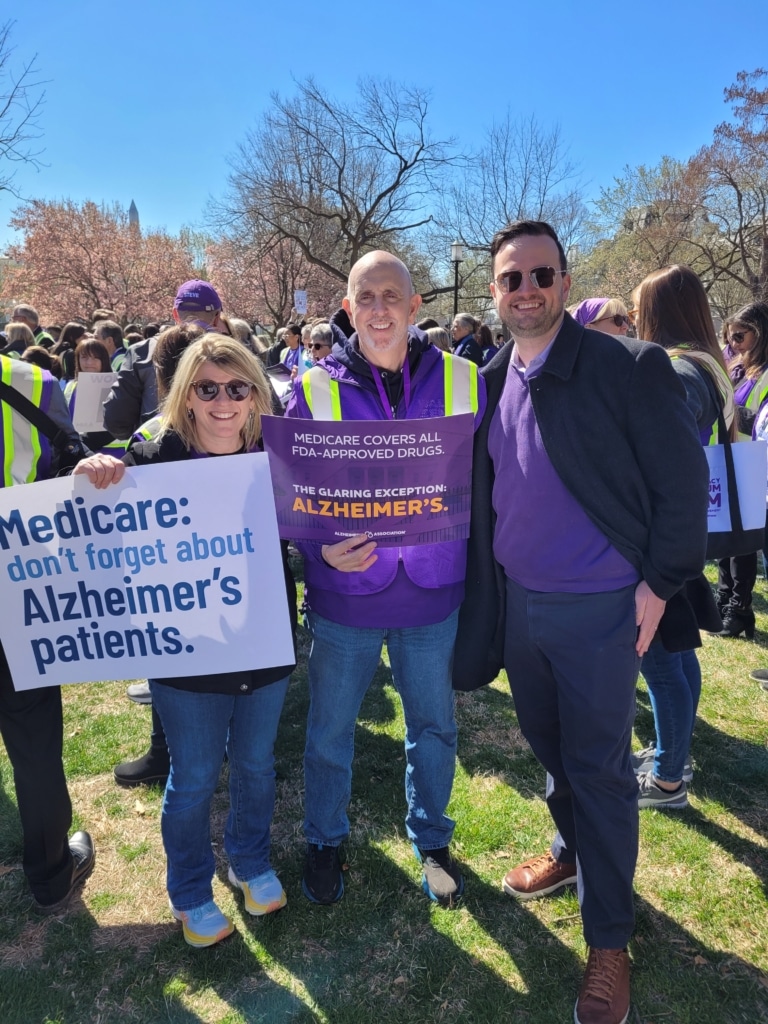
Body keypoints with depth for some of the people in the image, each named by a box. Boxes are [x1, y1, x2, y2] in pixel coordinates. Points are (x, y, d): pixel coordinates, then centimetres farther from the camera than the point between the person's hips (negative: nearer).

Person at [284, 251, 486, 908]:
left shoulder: (461, 380, -2)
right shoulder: (315, 389, -6)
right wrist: (324, 550, -21)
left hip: (433, 592, 1)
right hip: (345, 593, -1)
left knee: (434, 727, 18)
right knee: (330, 729, 15)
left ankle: (432, 840, 43)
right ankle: (325, 841, 42)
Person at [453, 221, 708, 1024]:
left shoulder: (628, 366, -13)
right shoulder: (489, 382, 4)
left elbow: (682, 479, -10)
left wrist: (658, 583, -12)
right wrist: (485, 590, 7)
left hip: (598, 609, -5)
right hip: (515, 602, 5)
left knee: (600, 769, 6)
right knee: (547, 745, 21)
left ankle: (608, 942, 26)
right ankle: (572, 852, 49)